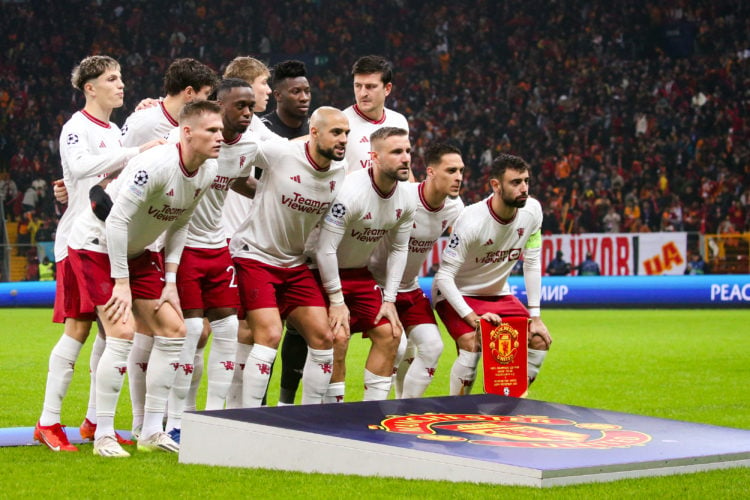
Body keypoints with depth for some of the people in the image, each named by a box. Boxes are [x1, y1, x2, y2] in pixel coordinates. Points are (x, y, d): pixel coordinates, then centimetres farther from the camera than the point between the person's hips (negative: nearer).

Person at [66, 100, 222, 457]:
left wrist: (170, 279, 2)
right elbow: (117, 220, -28)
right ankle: (103, 436, -8)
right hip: (96, 245, -8)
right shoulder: (155, 165, -30)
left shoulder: (209, 172, -5)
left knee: (173, 330, 2)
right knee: (122, 333, -19)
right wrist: (121, 283, -24)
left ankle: (152, 432, 9)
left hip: (137, 252, 8)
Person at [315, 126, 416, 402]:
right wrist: (336, 301, -21)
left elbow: (399, 249, 6)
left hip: (360, 274, 7)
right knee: (338, 337, -20)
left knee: (390, 334, 0)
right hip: (327, 272, -7)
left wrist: (389, 300, 1)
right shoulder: (350, 193, -28)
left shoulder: (407, 199, -6)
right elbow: (325, 249, -25)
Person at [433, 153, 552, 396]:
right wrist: (473, 318, -33)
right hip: (457, 294, -6)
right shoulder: (471, 222, -31)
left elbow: (532, 263, -5)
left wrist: (535, 316, -7)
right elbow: (444, 276, -27)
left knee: (539, 340, -3)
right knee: (472, 345, -28)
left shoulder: (532, 210, -14)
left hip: (498, 293, 6)